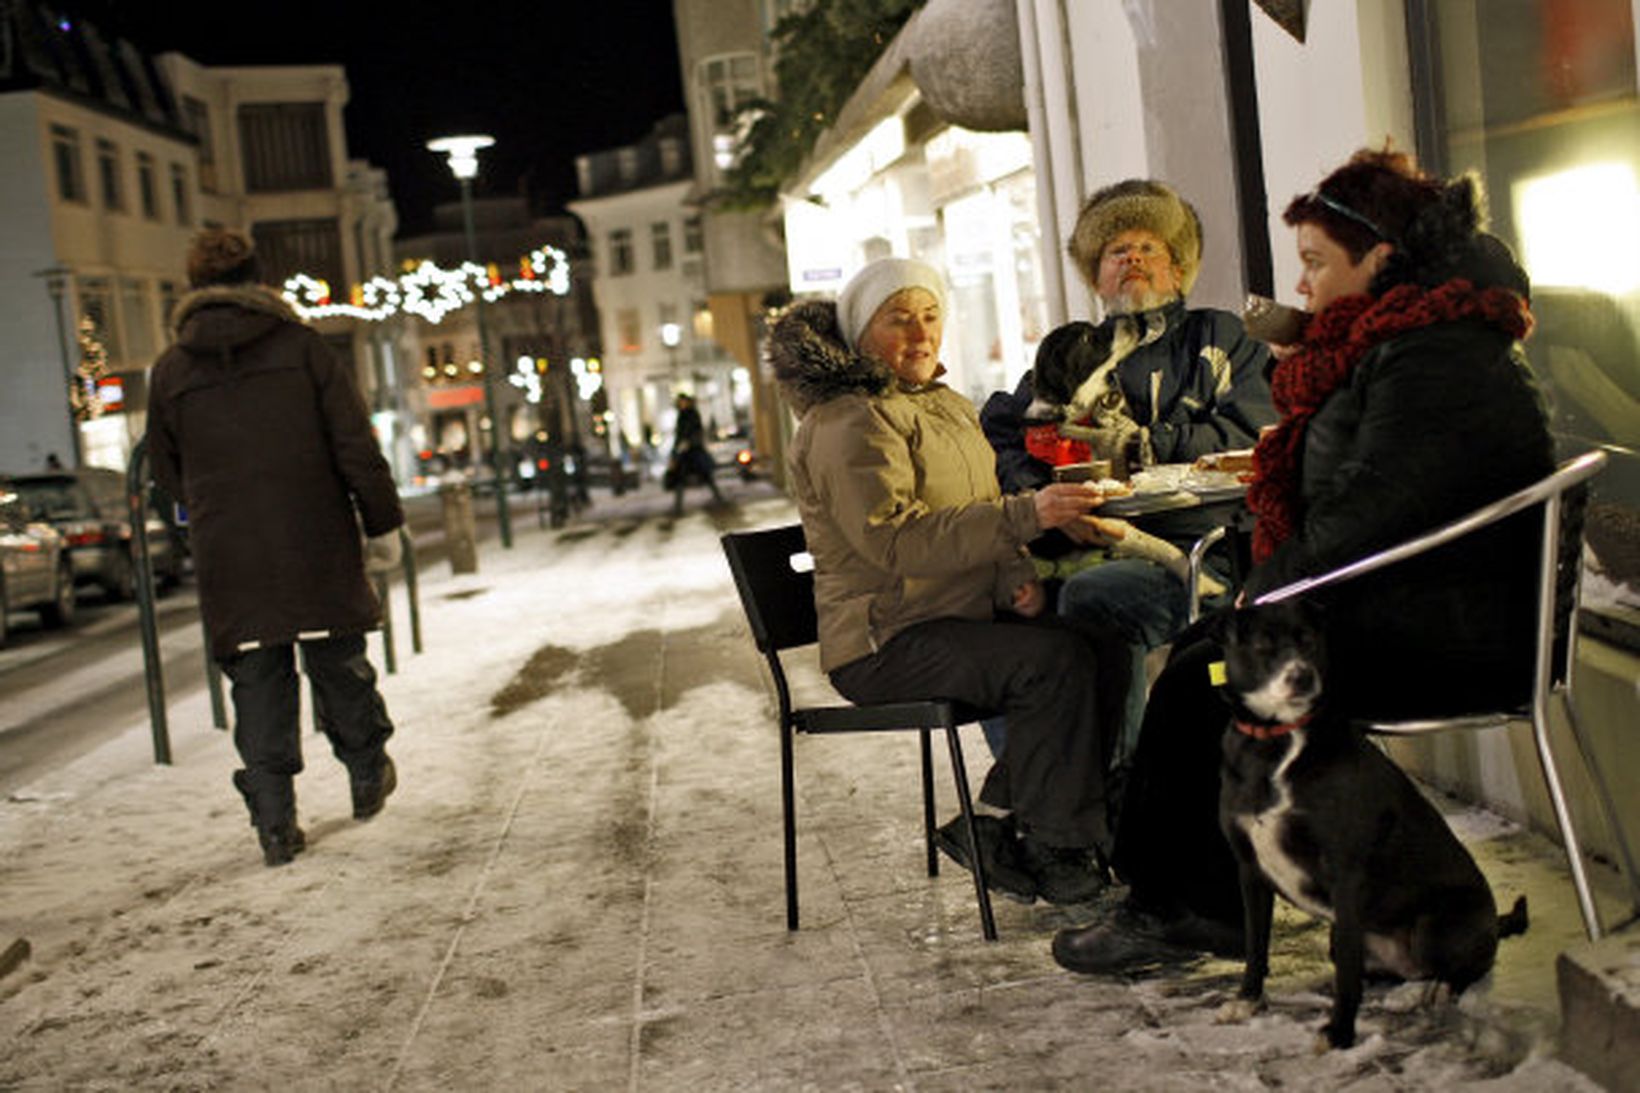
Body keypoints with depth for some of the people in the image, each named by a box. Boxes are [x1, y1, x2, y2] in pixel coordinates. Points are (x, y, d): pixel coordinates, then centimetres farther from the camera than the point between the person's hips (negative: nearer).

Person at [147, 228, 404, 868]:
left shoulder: (171, 370, 3)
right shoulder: (302, 347, -2)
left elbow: (168, 475, 13)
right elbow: (356, 447, -5)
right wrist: (382, 524, 2)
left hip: (229, 562, 1)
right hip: (317, 550, -1)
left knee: (258, 682, 5)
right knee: (337, 662, 15)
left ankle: (274, 822, 3)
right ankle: (367, 777, 29)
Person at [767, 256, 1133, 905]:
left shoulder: (951, 408, 17)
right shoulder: (848, 425, -14)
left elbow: (980, 521, 21)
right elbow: (897, 540, -26)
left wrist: (1017, 580, -2)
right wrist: (1024, 516, -34)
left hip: (966, 619, 9)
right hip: (885, 645, -9)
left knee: (1106, 652, -10)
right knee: (1056, 660, -25)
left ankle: (993, 825, -3)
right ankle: (1058, 852, -12)